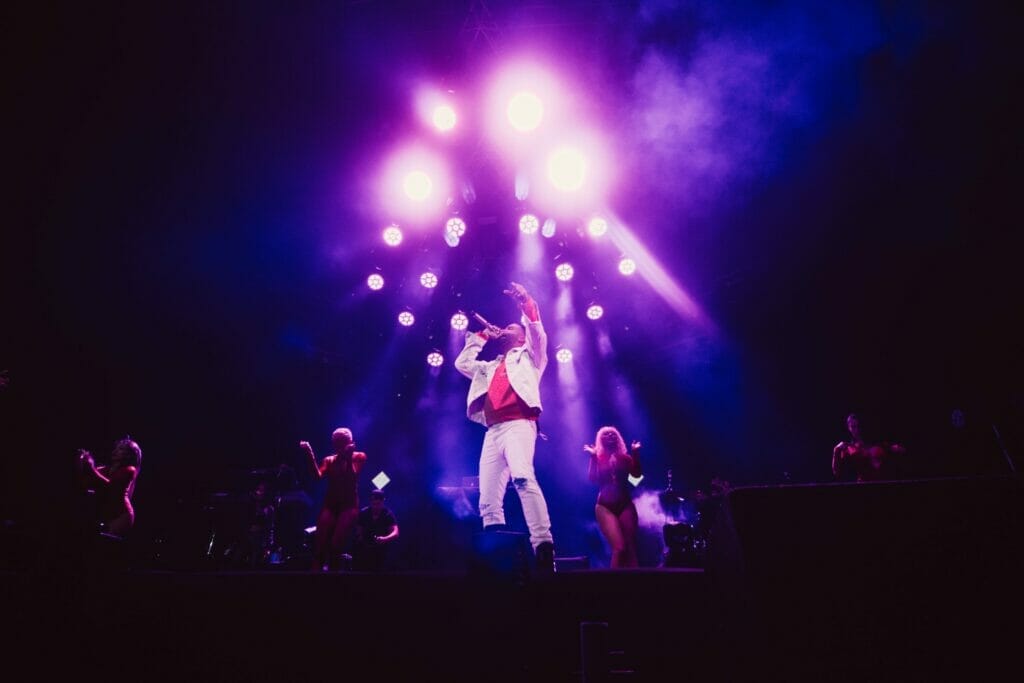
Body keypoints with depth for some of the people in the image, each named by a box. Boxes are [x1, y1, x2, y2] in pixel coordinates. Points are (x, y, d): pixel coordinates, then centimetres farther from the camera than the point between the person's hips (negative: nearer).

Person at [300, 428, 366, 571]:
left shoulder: (358, 457, 5)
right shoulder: (329, 460, 13)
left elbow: (352, 476, -10)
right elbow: (318, 476, -6)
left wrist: (348, 457, -18)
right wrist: (310, 455, -16)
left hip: (349, 505, -3)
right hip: (330, 504, 3)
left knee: (336, 544, -15)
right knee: (320, 543, -11)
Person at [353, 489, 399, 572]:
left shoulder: (388, 515, -16)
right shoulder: (363, 513, -8)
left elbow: (395, 533, -30)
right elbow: (359, 532, 0)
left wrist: (384, 539, -49)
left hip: (379, 553, -1)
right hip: (362, 551, 1)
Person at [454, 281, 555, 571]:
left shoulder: (528, 356, 20)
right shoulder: (490, 368, 35)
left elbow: (538, 334, 3)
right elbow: (462, 364, 32)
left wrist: (526, 304, -11)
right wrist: (481, 337, 34)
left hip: (518, 424, -6)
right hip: (493, 432, 7)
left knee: (523, 479, -31)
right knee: (488, 500, -3)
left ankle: (543, 547, -37)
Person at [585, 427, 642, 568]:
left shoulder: (625, 458, 9)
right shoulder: (598, 459, 5)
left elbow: (637, 474, -6)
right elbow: (593, 479, -9)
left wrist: (635, 454, -10)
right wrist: (593, 457, -12)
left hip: (625, 505, 2)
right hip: (605, 507, -2)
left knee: (631, 548, -2)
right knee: (619, 548, -15)